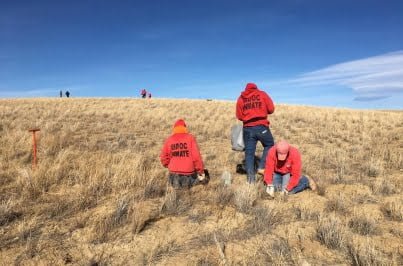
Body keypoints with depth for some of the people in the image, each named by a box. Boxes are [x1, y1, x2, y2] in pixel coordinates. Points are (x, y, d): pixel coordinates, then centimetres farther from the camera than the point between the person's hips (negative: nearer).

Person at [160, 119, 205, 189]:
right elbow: (196, 156, -12)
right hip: (188, 172, -4)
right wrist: (200, 171, -3)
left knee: (176, 185, 33)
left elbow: (163, 158, -1)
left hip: (174, 171, 4)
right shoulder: (190, 138, -7)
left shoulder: (169, 140, 0)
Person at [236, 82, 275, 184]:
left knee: (249, 152, 7)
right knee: (270, 145, 20)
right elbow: (271, 109, 3)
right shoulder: (262, 94, 6)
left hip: (247, 128, 2)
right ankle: (262, 167, 7)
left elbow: (239, 116, 7)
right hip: (261, 126, -2)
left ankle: (251, 177, 6)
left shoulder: (241, 98, 10)